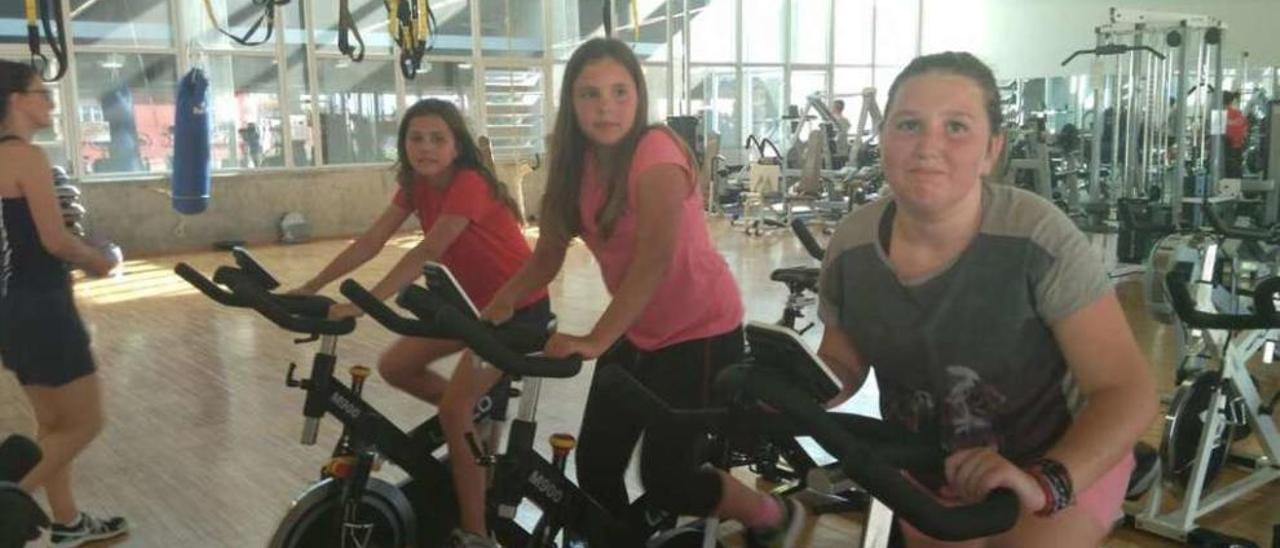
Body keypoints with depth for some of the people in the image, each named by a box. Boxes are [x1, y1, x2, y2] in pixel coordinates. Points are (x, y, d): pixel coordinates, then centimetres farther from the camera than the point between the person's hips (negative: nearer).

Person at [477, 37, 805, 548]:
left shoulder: (656, 152, -22)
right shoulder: (576, 163, 0)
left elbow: (656, 259, -32)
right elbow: (548, 253, 0)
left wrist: (595, 340, -38)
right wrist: (501, 303, -16)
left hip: (701, 331, -7)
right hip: (635, 335, 7)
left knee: (665, 478, -4)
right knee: (595, 468, 5)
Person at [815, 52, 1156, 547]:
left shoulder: (1039, 240, -27)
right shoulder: (851, 246, -16)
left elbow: (1128, 392, -25)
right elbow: (842, 364, 0)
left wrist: (1044, 483, -39)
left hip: (1064, 460, -3)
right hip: (927, 471, 4)